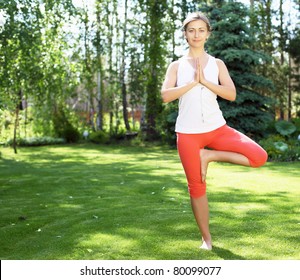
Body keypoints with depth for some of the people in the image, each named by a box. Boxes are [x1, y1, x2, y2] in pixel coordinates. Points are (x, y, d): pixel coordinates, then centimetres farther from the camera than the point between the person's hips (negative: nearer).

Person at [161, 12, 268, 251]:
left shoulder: (217, 64, 8)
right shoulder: (176, 66, 6)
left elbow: (231, 94, -6)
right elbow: (165, 95, -9)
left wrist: (204, 81, -15)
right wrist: (193, 82, -14)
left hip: (217, 128, 1)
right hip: (188, 133, -1)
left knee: (259, 157, -17)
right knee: (196, 187, 4)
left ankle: (209, 156, -1)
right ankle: (206, 239, 21)